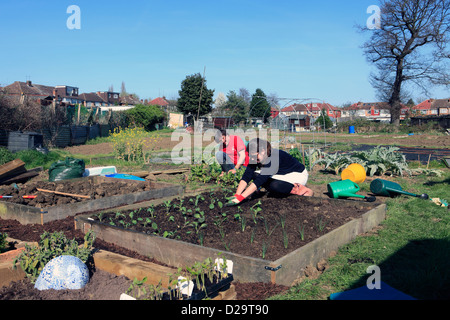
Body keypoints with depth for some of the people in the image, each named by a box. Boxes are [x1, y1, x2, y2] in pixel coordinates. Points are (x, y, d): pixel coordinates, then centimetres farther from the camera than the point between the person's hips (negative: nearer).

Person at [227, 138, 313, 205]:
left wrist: (240, 198, -48)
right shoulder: (255, 158, -14)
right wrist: (237, 195, -34)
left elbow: (259, 181, -44)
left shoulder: (275, 157, -36)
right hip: (282, 175, 8)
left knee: (275, 185, -36)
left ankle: (304, 190, -11)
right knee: (255, 175, -14)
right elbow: (246, 177, -19)